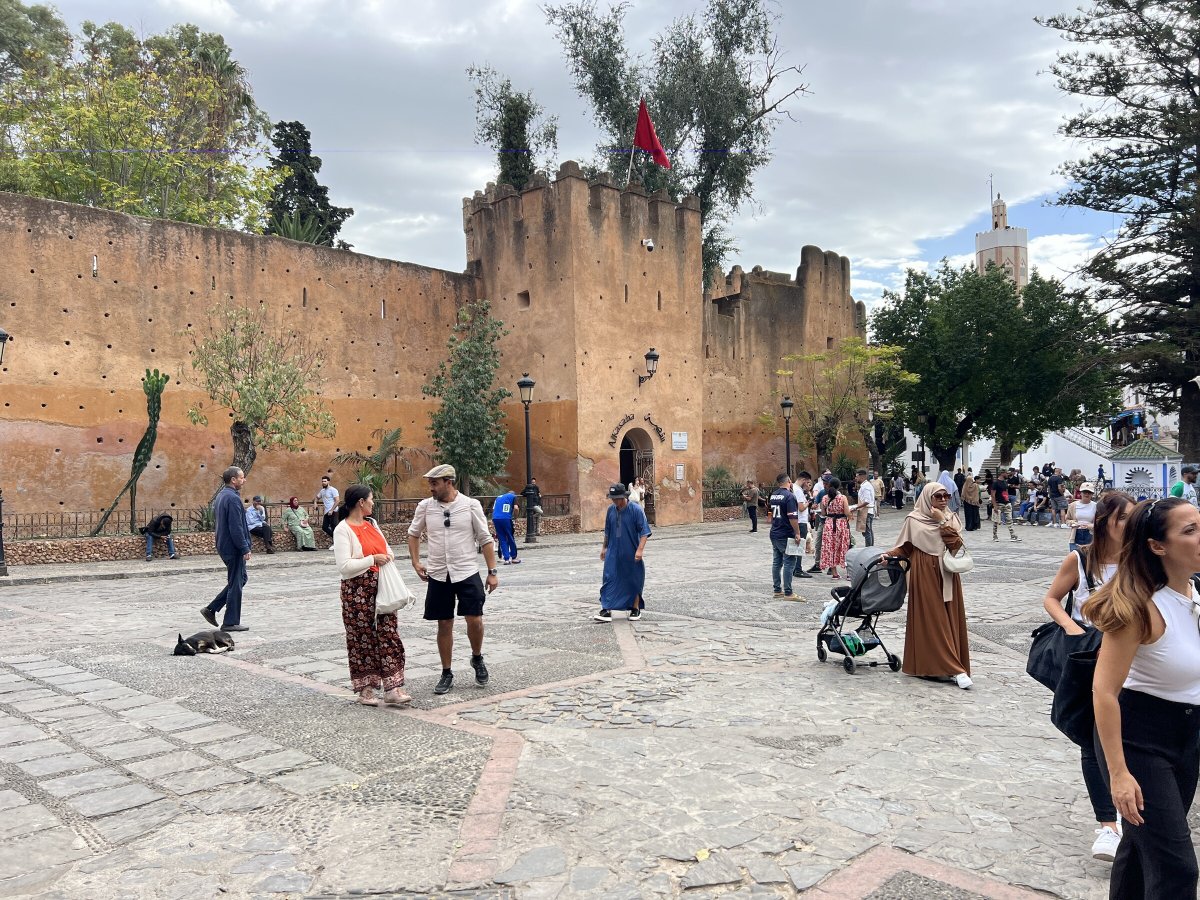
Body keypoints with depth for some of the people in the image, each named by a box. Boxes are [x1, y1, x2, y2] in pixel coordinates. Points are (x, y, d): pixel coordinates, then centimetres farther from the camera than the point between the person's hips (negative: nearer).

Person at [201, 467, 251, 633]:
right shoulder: (233, 498, -19)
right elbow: (236, 527, -22)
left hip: (224, 545, 10)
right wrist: (245, 549, -18)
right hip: (233, 546, -10)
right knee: (236, 583, 0)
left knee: (239, 580, 19)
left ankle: (211, 609, 17)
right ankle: (231, 622, 7)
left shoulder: (220, 496, 12)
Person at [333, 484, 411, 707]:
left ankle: (391, 689, 3)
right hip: (357, 592, -7)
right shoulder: (343, 529, -10)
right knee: (362, 638, 3)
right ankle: (365, 689, 17)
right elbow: (344, 566, -19)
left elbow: (386, 549, 27)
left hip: (380, 588, 7)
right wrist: (373, 559, -18)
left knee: (388, 635, 1)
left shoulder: (371, 523, 13)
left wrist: (389, 557, 6)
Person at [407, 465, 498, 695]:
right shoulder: (425, 506, 1)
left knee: (475, 620, -9)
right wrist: (416, 563, 7)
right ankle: (446, 673, 22)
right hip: (438, 575, 2)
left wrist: (492, 571, -5)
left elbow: (485, 540, -2)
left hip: (467, 573, -2)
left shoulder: (471, 505, -6)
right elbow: (413, 534, 16)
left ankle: (477, 658, 20)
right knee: (444, 625, 8)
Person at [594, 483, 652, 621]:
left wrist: (640, 549, -21)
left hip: (631, 555, -4)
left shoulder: (636, 510, -12)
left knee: (634, 581, 8)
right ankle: (606, 610, -1)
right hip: (613, 554, 4)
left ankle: (635, 609, 23)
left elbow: (644, 531, -13)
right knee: (609, 580, -3)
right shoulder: (611, 510, 4)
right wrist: (604, 547, 18)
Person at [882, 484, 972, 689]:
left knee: (949, 619, 3)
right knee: (929, 620, -5)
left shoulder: (950, 518, 7)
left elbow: (956, 545, -7)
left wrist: (943, 522, -12)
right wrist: (888, 555, -15)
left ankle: (952, 666, 12)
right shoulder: (913, 520, -2)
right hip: (924, 575, -3)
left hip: (946, 575, 3)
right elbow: (904, 548, 2)